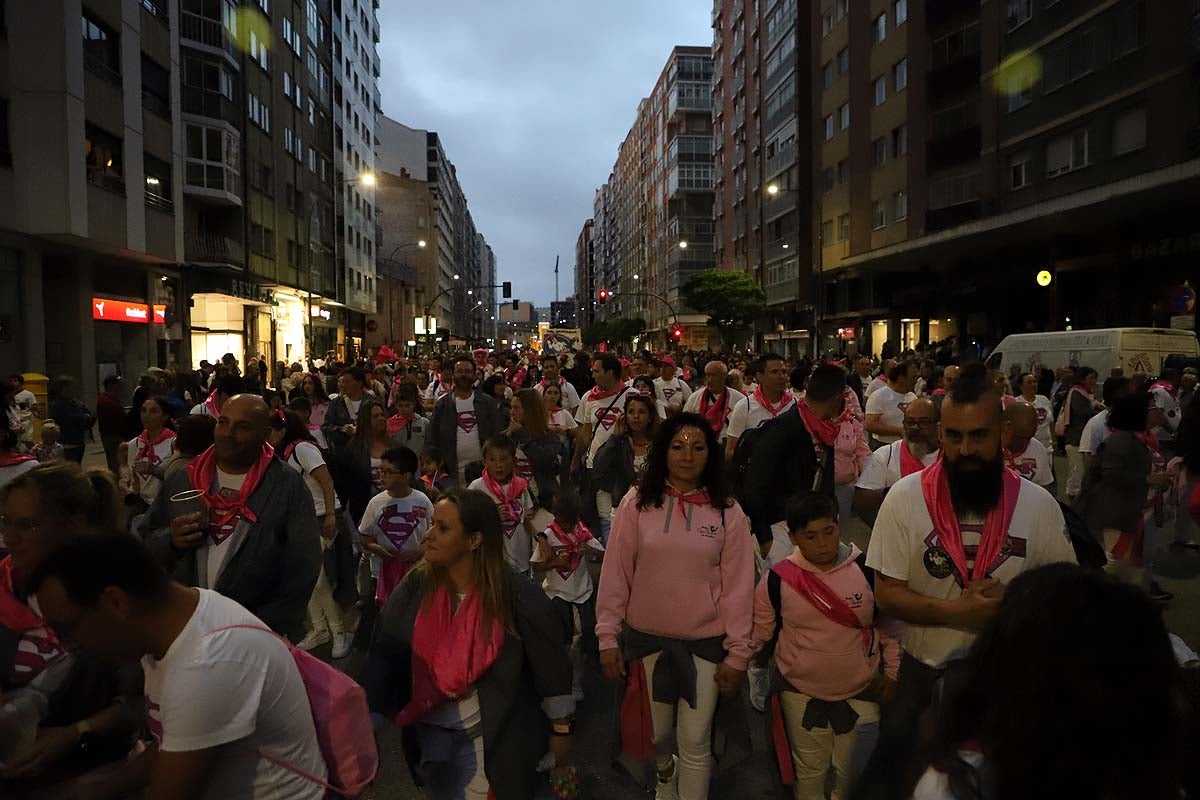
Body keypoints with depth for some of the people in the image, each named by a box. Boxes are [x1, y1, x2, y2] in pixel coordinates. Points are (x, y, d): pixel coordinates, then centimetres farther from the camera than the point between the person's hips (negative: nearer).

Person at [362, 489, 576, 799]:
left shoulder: (517, 596, -22)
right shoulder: (416, 586, -11)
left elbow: (551, 667, -13)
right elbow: (384, 652, -5)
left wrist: (560, 733, -6)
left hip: (492, 737, -4)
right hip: (428, 728, 4)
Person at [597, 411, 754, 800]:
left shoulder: (728, 511, -6)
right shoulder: (636, 503, -7)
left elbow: (738, 586, -4)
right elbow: (615, 574, -4)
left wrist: (738, 652, -3)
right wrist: (608, 637, -5)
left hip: (705, 642, -1)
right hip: (646, 637, 1)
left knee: (695, 742, 7)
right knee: (656, 731, 18)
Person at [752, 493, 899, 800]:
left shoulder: (866, 570, -14)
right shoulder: (778, 579, -15)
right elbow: (758, 631, -3)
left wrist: (892, 671, 5)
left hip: (860, 691, 0)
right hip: (800, 691, 0)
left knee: (853, 774, 16)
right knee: (809, 772, 19)